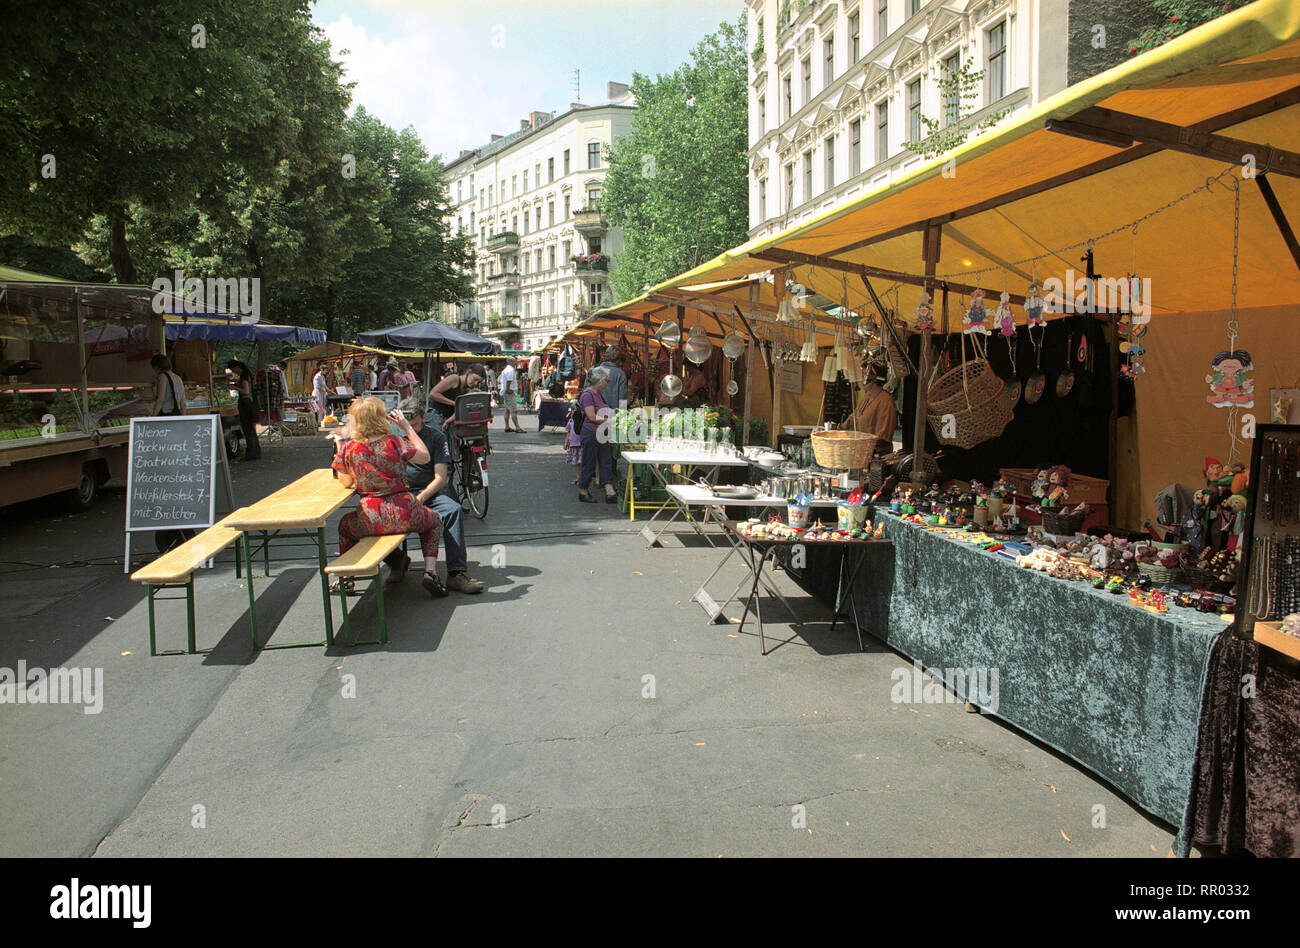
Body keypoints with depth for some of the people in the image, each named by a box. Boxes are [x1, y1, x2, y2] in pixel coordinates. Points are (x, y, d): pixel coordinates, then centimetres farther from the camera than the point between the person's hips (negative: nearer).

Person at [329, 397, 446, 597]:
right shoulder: (396, 442, -9)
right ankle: (430, 571, 12)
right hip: (404, 517, -1)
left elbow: (346, 483, 11)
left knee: (345, 525, 35)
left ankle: (345, 579, 31)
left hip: (370, 521, 1)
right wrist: (407, 427, 10)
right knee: (432, 519, 31)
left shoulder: (349, 449, -5)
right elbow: (425, 457, 6)